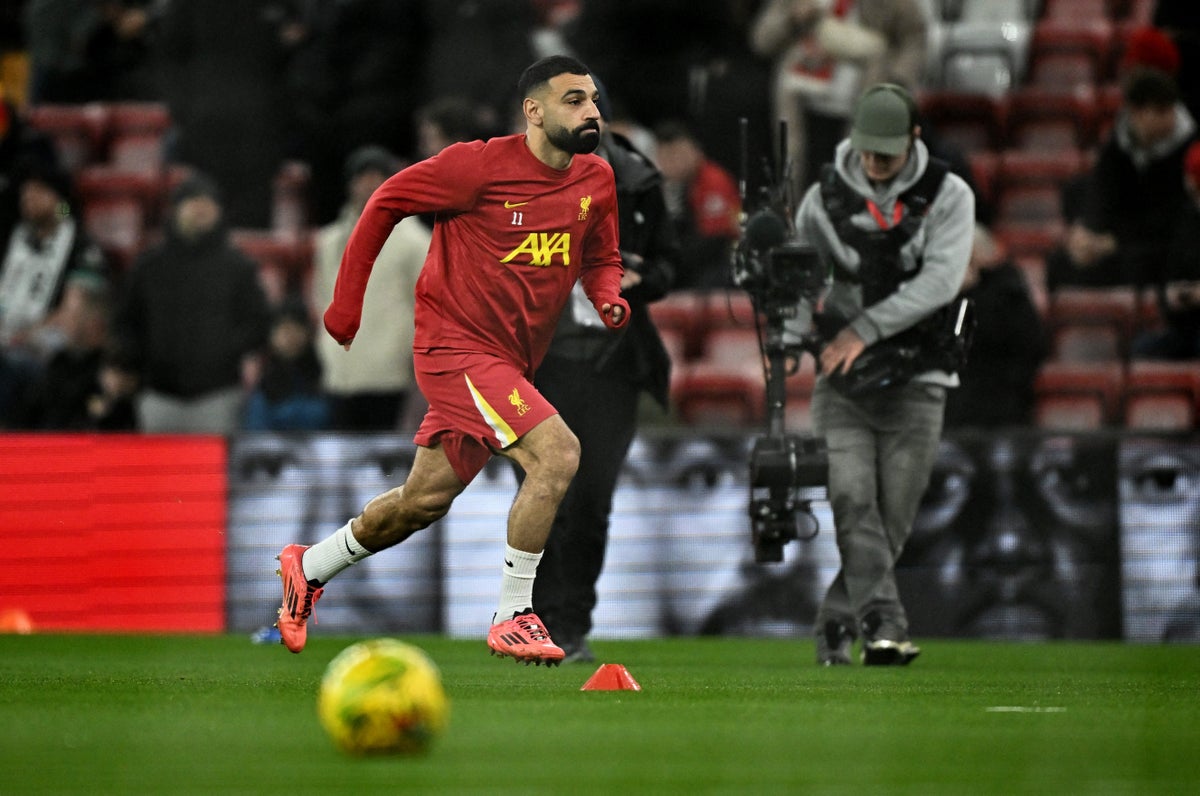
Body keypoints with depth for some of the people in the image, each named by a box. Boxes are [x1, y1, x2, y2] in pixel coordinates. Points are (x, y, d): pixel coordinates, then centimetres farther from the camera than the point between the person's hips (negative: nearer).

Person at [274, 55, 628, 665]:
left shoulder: (596, 180, 4)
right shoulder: (481, 165, -15)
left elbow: (601, 259, 20)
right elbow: (385, 204, -4)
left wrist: (609, 299, -4)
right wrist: (346, 305, -1)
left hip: (511, 363, 8)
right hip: (456, 345, -8)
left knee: (424, 501, 16)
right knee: (556, 453, -24)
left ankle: (310, 567, 39)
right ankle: (512, 618, -14)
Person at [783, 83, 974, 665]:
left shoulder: (948, 196, -1)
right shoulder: (824, 198, 3)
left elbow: (940, 279, -13)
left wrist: (865, 328, -19)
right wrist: (788, 345, -15)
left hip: (914, 382, 0)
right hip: (842, 380, 0)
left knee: (892, 515, -2)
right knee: (853, 505, -17)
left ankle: (835, 627, 12)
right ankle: (883, 623, -24)